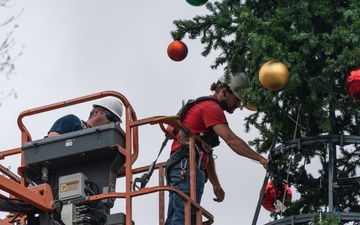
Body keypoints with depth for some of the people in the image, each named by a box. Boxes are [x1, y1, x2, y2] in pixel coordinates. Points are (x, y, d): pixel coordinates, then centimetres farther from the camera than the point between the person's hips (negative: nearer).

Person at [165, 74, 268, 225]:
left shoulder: (208, 108, 28)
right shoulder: (211, 107, -4)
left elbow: (208, 154, 26)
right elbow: (231, 140, -16)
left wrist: (215, 184, 19)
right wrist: (261, 159, -19)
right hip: (187, 168, -10)